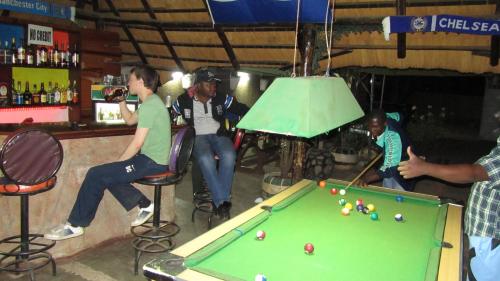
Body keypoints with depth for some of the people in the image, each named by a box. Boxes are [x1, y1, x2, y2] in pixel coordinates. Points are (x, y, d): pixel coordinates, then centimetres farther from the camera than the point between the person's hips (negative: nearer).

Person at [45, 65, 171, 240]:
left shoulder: (149, 104, -17)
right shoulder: (151, 102, 15)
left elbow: (137, 143, -20)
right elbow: (130, 120, 29)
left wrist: (118, 163, -8)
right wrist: (121, 100, 16)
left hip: (152, 161, -10)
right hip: (153, 159, 10)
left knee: (96, 175, -9)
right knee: (108, 174, 18)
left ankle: (74, 225, 4)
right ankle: (144, 205, 16)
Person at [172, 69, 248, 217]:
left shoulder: (221, 98, 5)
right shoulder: (184, 100, 3)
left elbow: (242, 109, 6)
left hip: (218, 135, 2)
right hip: (197, 137, -1)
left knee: (229, 155, -32)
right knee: (205, 159, -36)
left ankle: (219, 201, -23)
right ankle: (222, 201, -29)